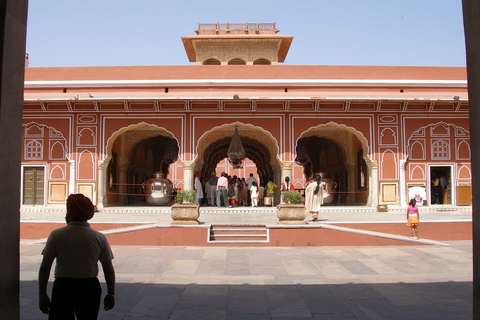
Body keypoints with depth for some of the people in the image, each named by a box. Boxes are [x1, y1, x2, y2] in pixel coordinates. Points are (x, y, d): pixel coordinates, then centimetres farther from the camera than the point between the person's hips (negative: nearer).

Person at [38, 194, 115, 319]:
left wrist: (42, 295, 5)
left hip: (63, 287, -1)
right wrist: (111, 294, 11)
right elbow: (109, 270, 0)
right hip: (90, 288, 1)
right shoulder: (100, 237, -3)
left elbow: (44, 268, -4)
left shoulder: (56, 235, -5)